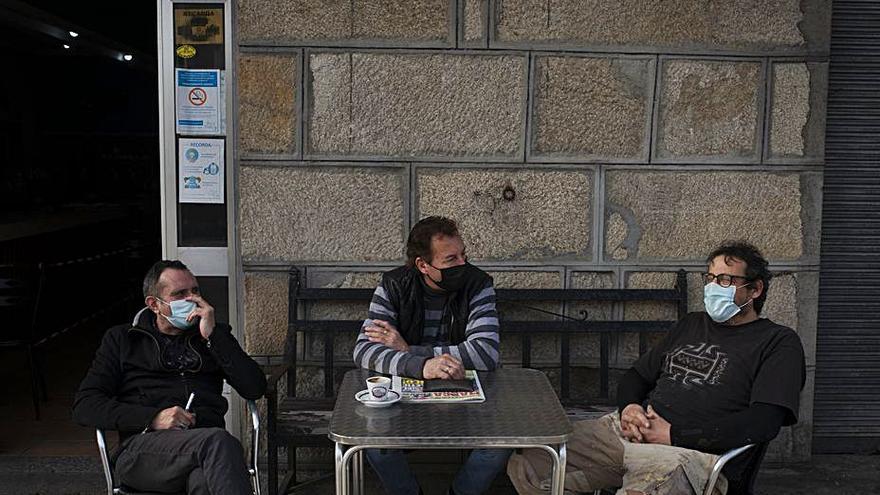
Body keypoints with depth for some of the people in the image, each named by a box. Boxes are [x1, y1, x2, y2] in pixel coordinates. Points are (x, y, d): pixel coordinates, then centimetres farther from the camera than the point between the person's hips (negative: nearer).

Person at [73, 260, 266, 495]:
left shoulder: (214, 334, 24)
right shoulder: (122, 339, 20)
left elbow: (255, 389, 10)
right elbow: (84, 406, 7)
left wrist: (213, 335, 3)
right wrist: (153, 418, -9)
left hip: (205, 445, 2)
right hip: (141, 447, -1)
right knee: (218, 440, -36)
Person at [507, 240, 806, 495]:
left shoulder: (779, 343, 7)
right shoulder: (690, 326, 28)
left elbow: (764, 422, -8)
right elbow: (637, 375, 28)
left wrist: (674, 434, -12)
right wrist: (629, 407, 2)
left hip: (697, 451, -6)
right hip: (632, 430, 6)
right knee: (525, 464, -14)